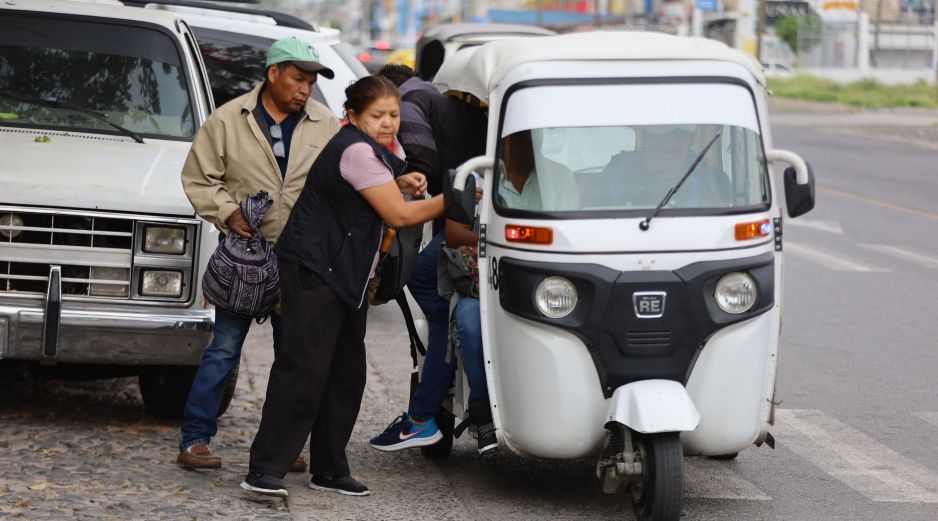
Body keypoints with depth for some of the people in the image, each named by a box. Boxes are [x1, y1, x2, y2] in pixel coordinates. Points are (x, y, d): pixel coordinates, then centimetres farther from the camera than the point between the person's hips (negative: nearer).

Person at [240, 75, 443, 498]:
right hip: (313, 269, -10)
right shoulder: (356, 151, -17)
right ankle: (265, 470, -19)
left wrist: (401, 182, 10)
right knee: (304, 368, -16)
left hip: (344, 273, 11)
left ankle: (329, 470, 16)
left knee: (346, 374, 10)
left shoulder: (373, 150, 13)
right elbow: (398, 216, -17)